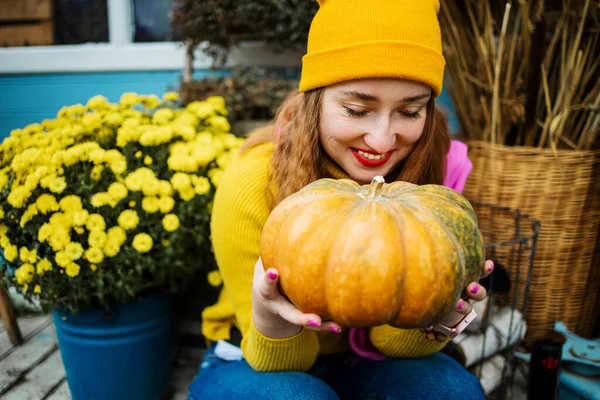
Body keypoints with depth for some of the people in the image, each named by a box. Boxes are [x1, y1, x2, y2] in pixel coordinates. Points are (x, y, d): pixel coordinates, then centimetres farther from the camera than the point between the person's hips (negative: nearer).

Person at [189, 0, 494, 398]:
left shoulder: (437, 168, -20)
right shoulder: (252, 188, -28)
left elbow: (389, 340, -13)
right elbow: (278, 362, -18)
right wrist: (273, 323, -40)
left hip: (362, 363, 3)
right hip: (253, 364, -2)